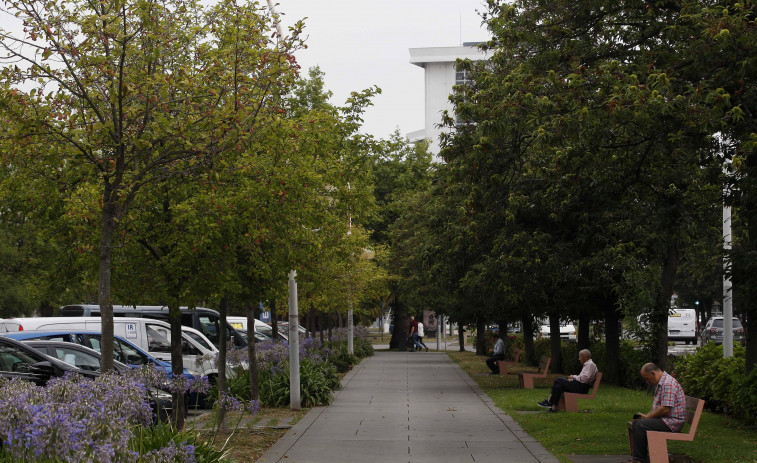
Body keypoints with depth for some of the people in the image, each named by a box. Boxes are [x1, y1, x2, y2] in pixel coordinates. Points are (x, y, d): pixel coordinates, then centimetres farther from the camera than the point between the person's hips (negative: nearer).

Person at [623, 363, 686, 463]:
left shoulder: (668, 384, -20)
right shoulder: (660, 383, 15)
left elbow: (665, 409, -25)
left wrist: (647, 417, -13)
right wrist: (646, 415, 8)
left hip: (672, 422, -11)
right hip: (663, 419, 11)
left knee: (641, 425, -23)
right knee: (635, 423, 8)